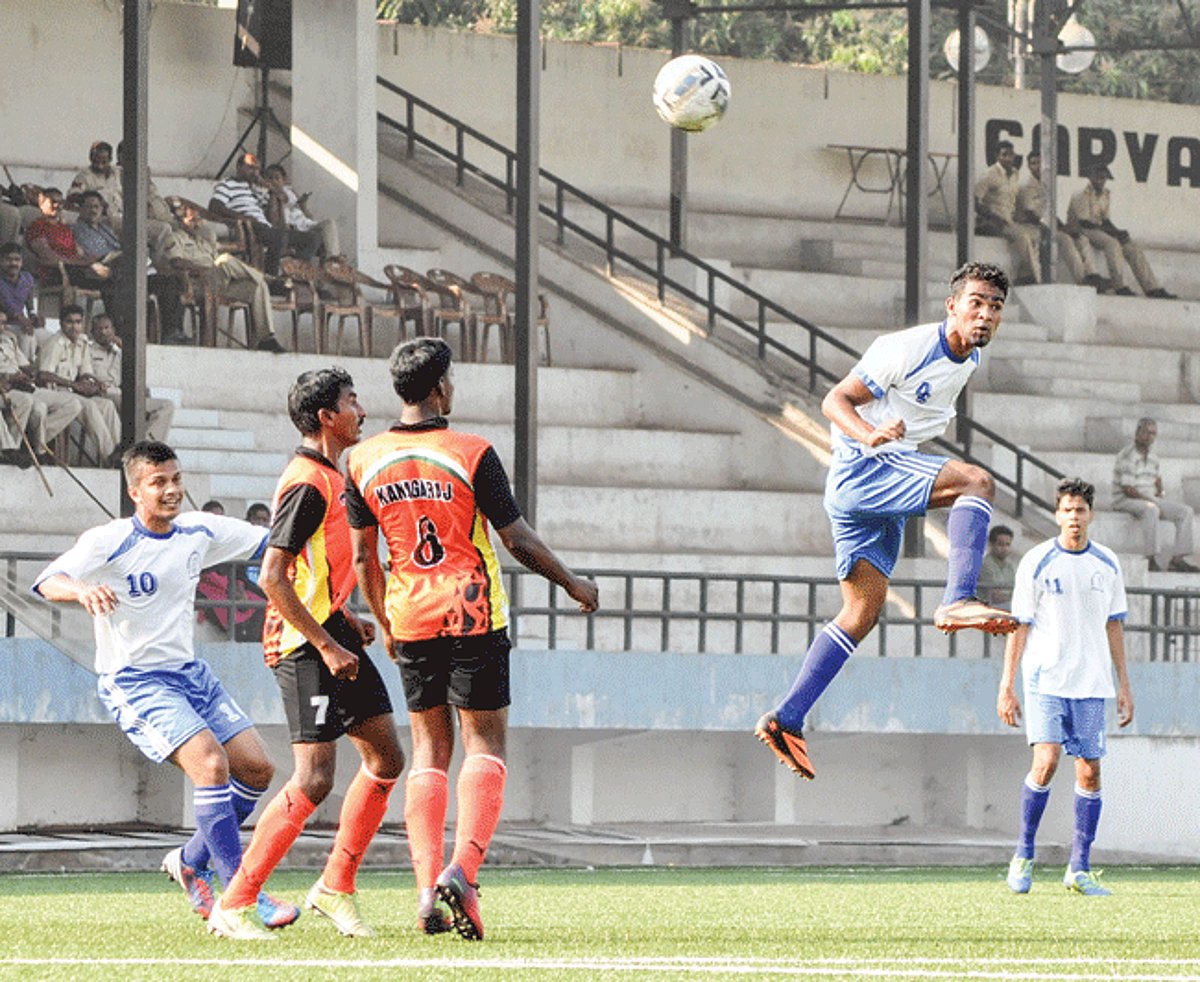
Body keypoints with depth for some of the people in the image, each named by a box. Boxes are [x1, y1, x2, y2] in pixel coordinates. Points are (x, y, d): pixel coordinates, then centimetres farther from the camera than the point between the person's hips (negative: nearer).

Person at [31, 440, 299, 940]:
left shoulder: (199, 532, 3)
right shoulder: (108, 543, -15)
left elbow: (270, 542, 16)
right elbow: (47, 582, -29)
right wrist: (82, 590, -50)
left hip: (189, 672, 7)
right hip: (134, 683, -7)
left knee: (256, 768, 3)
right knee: (211, 763, -24)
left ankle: (193, 862, 23)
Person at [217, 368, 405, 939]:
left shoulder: (330, 478, 15)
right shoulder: (307, 484, -17)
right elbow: (272, 578, -22)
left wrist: (348, 620, 16)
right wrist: (326, 645, -21)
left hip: (332, 636, 10)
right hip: (307, 646, -10)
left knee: (385, 757, 10)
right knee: (314, 778, -13)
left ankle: (335, 889, 16)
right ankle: (235, 902, -9)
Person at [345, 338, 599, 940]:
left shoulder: (363, 461, 1)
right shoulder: (472, 455, -10)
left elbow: (364, 557, 7)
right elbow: (518, 540, -7)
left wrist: (386, 626, 20)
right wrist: (573, 584, 8)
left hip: (410, 620, 4)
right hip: (473, 617, -4)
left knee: (429, 750, 10)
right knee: (484, 742, 3)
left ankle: (427, 887, -1)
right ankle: (462, 867, -16)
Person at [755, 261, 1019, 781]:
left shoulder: (969, 358, 10)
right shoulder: (910, 349, -16)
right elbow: (836, 400, -16)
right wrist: (869, 435, -34)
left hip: (884, 485, 9)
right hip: (863, 468, -9)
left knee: (863, 609, 8)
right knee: (978, 480, -26)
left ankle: (786, 719, 8)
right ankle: (957, 600, -37)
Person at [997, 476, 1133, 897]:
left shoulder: (1107, 564, 7)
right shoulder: (1037, 562, -3)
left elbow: (1113, 626, 15)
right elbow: (1019, 626, -1)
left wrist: (1124, 685, 12)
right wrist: (1006, 687, -5)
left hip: (1092, 683, 4)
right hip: (1046, 679, -4)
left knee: (1089, 772, 0)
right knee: (1046, 761, -17)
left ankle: (1080, 869, 8)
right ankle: (1024, 855, -1)